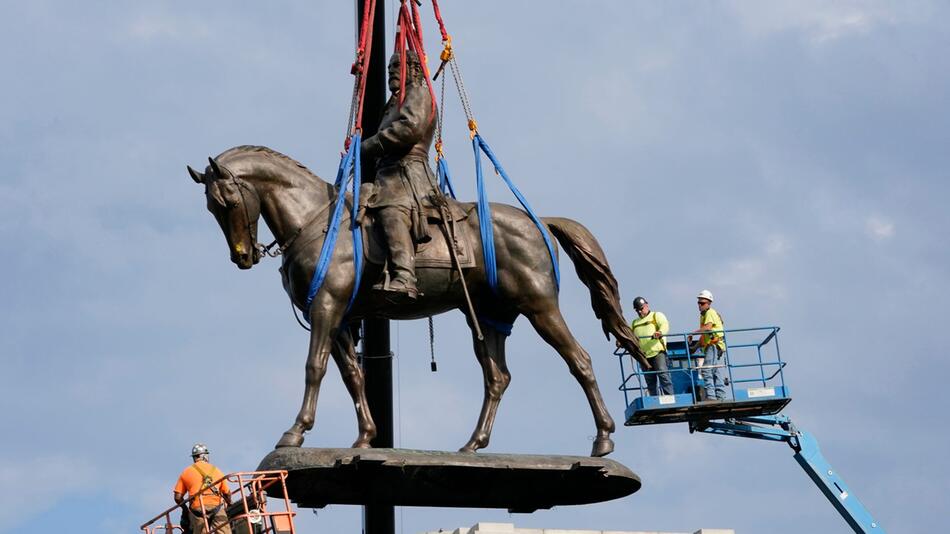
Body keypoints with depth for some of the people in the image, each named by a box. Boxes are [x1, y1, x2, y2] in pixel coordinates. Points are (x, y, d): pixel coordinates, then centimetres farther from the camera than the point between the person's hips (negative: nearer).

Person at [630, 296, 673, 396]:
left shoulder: (656, 315, 11)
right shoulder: (634, 323, 28)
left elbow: (665, 325, -8)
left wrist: (660, 332, -31)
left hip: (657, 351, -5)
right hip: (643, 355, 5)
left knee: (663, 375, -16)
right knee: (650, 382, 4)